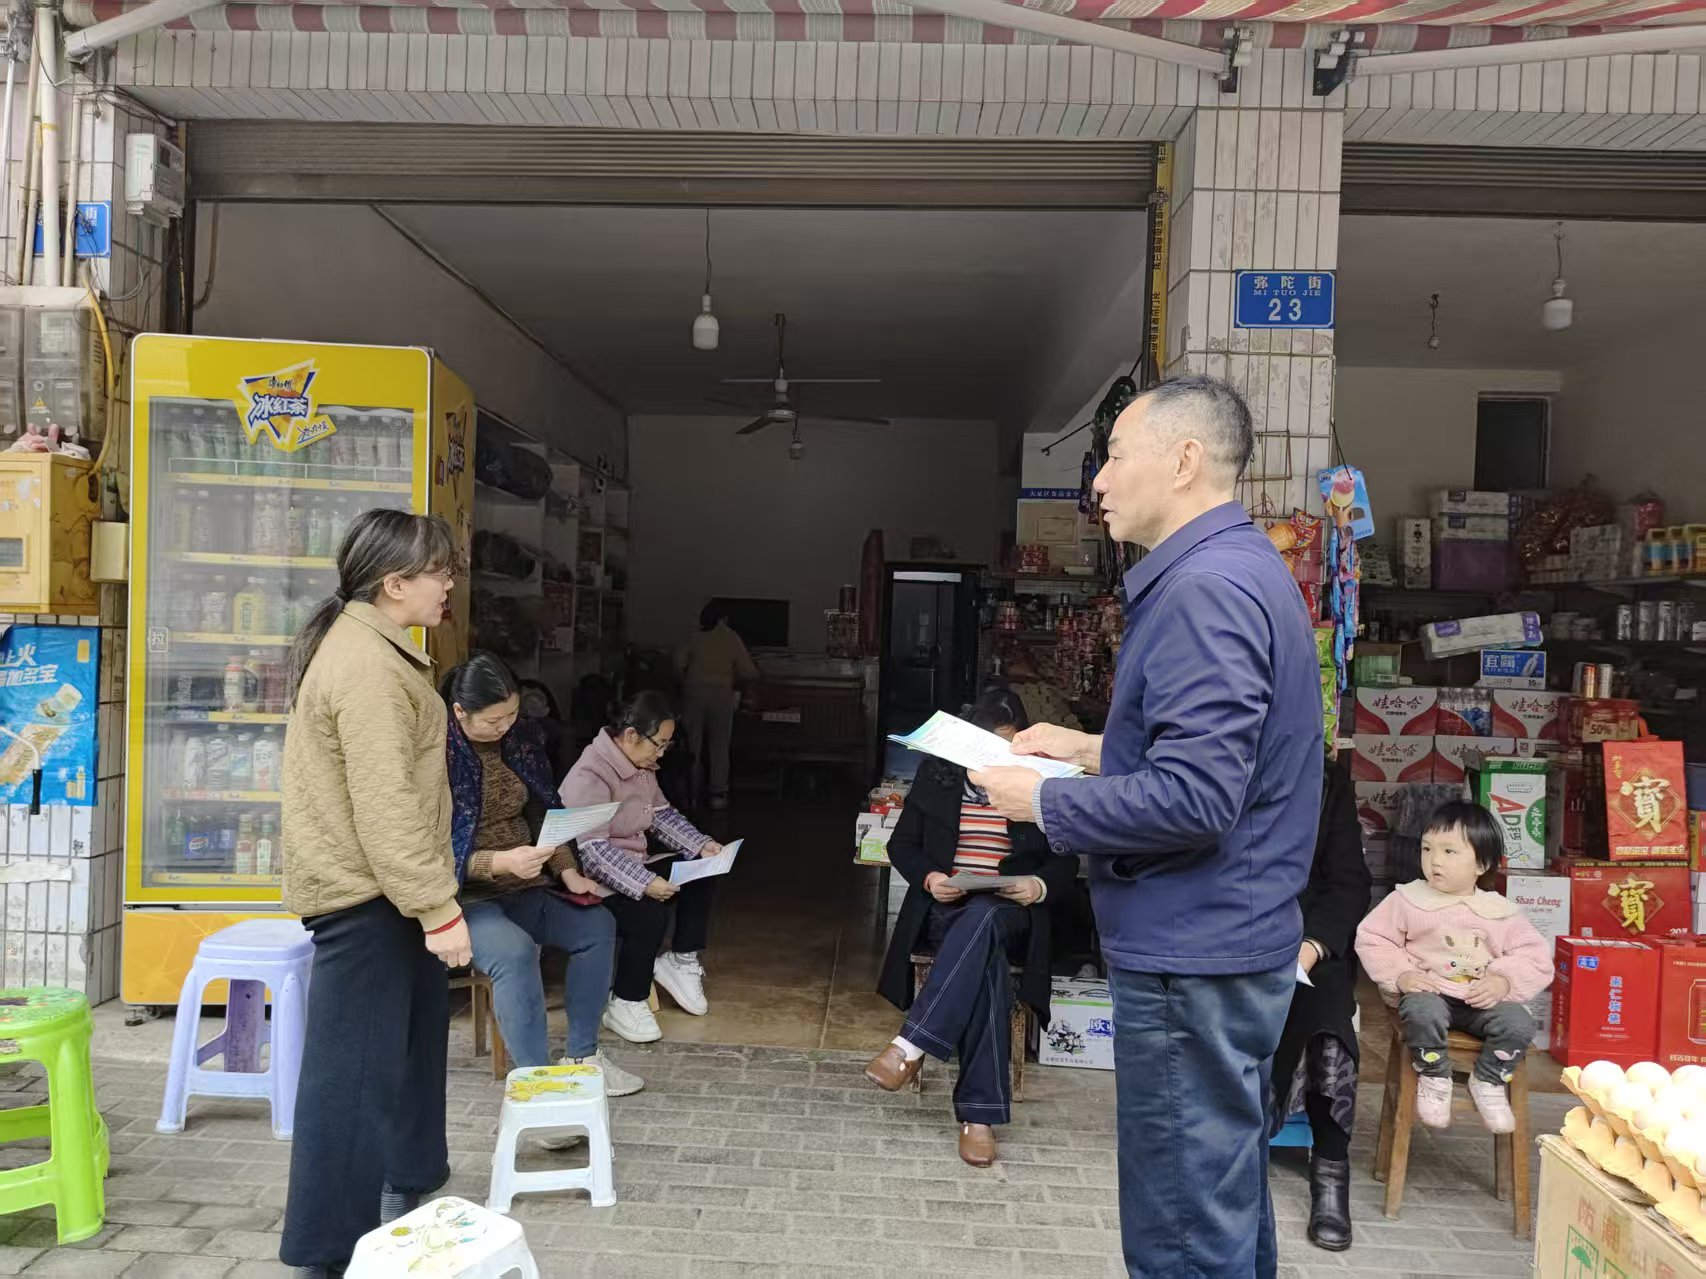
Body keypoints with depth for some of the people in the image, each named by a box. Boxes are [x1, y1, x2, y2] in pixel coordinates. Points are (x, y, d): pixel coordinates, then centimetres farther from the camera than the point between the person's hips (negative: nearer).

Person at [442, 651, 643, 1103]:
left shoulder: (522, 736, 3)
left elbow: (545, 812, 11)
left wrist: (568, 872, -3)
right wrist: (502, 862, -32)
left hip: (522, 887, 7)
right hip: (464, 894, -7)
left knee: (597, 925, -5)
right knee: (514, 951, -33)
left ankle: (582, 1056, 6)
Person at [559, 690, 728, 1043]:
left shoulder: (642, 765, 4)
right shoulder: (589, 775, -26)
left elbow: (661, 814, 14)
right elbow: (592, 850, -32)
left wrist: (701, 844, -1)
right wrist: (644, 883, -37)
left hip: (635, 864, 10)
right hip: (595, 876, -10)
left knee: (703, 875, 1)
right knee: (650, 913, -30)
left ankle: (681, 959, 15)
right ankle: (625, 1004, -12)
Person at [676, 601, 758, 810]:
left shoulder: (695, 637, 1)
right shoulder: (732, 639, 0)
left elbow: (679, 664, -4)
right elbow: (748, 673, -3)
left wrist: (686, 682, 13)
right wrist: (734, 683, 15)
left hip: (694, 693, 1)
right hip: (721, 696, -1)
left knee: (691, 744, 7)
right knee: (719, 746, 7)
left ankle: (689, 793, 10)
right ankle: (718, 794, 7)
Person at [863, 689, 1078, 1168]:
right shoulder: (938, 773, 7)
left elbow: (1066, 861, 11)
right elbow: (902, 845, 11)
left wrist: (1042, 885, -12)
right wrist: (928, 878, -10)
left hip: (1007, 913, 0)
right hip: (944, 910, 0)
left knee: (980, 923, -39)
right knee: (984, 956, -36)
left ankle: (912, 1045, -40)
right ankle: (979, 1112, -35)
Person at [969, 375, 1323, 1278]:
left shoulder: (1205, 588, -21)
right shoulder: (1244, 569, 12)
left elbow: (1193, 799, -28)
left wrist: (1045, 804, -15)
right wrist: (1095, 751, 11)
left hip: (1191, 961, -10)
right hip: (1221, 944, 10)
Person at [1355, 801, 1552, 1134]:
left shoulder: (1501, 912, 5)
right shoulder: (1407, 900, 0)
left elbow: (1536, 957, 6)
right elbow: (1372, 939, 2)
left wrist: (1504, 981, -12)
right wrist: (1400, 975, -13)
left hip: (1483, 999, 2)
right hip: (1427, 992, -2)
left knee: (1519, 1023, -24)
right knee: (1422, 1012, -35)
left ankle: (1489, 1082, 3)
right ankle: (1433, 1078, -6)